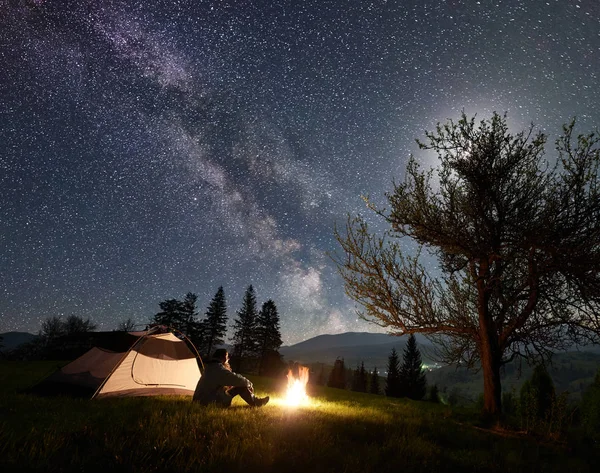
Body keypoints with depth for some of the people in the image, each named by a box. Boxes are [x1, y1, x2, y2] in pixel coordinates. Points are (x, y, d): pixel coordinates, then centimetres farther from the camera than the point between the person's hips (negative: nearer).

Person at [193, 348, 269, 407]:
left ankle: (255, 401, 21)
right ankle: (256, 403, 9)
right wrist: (249, 384, -5)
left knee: (239, 384, 12)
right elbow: (235, 378, -19)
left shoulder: (211, 367, 14)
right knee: (241, 387, -10)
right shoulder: (218, 368, -19)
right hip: (211, 402, -10)